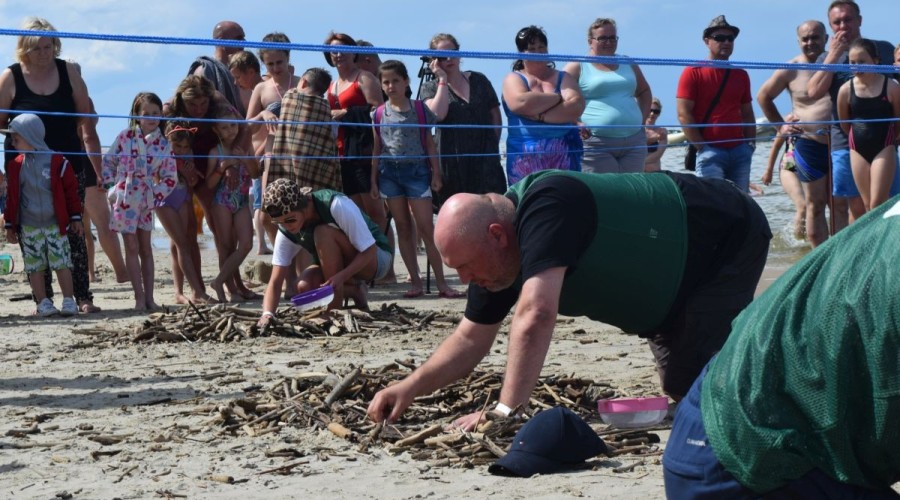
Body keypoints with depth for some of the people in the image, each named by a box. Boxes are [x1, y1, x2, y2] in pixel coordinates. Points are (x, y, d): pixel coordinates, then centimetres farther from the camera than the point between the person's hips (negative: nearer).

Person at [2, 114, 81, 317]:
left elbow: (70, 190, 0)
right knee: (35, 267, 4)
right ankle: (43, 302, 10)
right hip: (28, 227, 3)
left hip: (56, 224, -3)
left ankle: (69, 301, 5)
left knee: (62, 264, -3)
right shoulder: (15, 166, 3)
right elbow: (11, 197, 9)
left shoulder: (57, 161, -6)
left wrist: (75, 218, 1)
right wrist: (9, 225, 7)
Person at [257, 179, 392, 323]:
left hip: (377, 258, -5)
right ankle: (354, 291, 2)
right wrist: (267, 314, -35)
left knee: (323, 233, -31)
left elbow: (369, 251, -28)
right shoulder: (286, 231, -15)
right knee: (303, 288, -26)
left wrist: (341, 276, -41)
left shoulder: (336, 205, -31)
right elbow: (275, 282, -16)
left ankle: (335, 308, -21)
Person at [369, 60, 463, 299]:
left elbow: (429, 143, 6)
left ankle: (442, 283, -5)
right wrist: (374, 179, 8)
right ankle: (416, 282, 9)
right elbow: (377, 149, 11)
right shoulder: (379, 114, 7)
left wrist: (435, 173, 2)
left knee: (426, 227, -7)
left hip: (416, 170, -2)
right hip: (390, 172, 2)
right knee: (403, 227, 4)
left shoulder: (420, 109, 2)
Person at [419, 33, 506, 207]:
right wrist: (443, 79, -8)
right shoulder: (430, 87, 6)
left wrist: (492, 146, 6)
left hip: (484, 159, 1)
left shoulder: (478, 80, 12)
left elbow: (496, 117, 17)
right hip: (452, 164, -1)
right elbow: (438, 114, -15)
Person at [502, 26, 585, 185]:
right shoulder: (513, 79, 10)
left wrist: (540, 116, -13)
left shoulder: (563, 78, 16)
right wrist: (559, 97, -3)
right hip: (525, 160, -2)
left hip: (564, 156, 2)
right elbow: (521, 103, -13)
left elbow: (576, 107, -3)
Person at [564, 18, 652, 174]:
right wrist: (576, 123, -14)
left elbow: (644, 92, 31)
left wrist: (643, 118, 15)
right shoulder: (578, 67, 2)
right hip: (595, 142, -5)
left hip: (633, 141, 5)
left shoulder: (628, 64, 19)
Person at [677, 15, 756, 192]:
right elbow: (684, 114, -7)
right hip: (710, 151, -5)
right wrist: (702, 147, -10)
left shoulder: (741, 75, 15)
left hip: (740, 151, 6)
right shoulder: (693, 73, -2)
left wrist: (751, 144, 9)